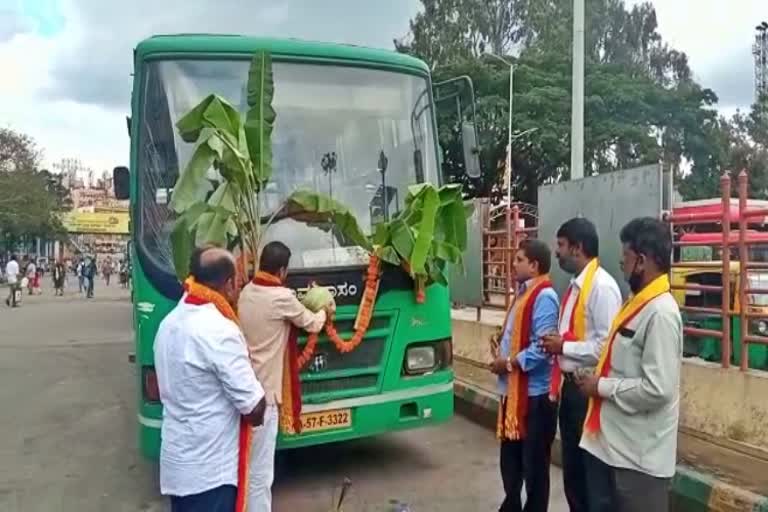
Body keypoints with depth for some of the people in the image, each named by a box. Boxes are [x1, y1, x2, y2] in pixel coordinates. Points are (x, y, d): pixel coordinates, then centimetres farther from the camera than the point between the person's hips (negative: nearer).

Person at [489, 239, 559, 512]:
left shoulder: (544, 297, -17)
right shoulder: (523, 293, 13)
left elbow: (542, 347, -25)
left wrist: (509, 363, -15)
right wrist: (500, 354, 2)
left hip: (534, 393, -10)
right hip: (513, 390, 10)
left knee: (534, 462, 5)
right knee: (510, 456, 21)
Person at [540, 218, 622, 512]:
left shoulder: (602, 286, -19)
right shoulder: (576, 284, 10)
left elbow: (607, 345, -24)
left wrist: (563, 347, -17)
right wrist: (556, 345, 4)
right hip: (570, 384, 9)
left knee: (587, 466, 6)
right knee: (571, 463, 20)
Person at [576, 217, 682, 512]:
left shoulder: (661, 313, -22)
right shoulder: (638, 303, 8)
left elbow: (657, 389, -28)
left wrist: (602, 386, -17)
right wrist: (597, 378, 5)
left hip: (639, 454, -9)